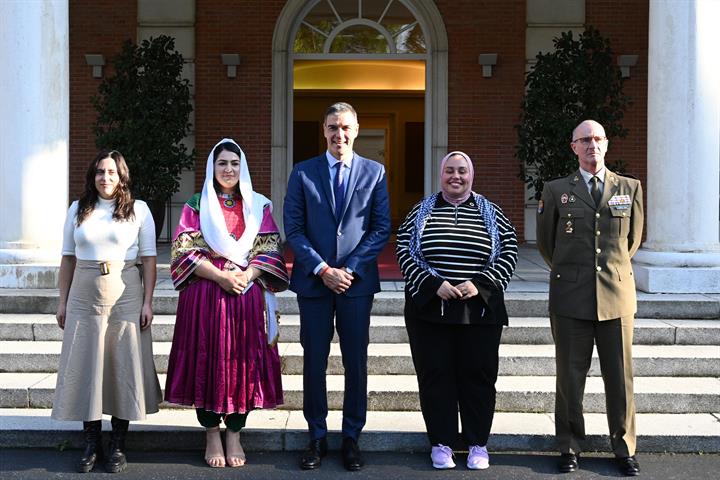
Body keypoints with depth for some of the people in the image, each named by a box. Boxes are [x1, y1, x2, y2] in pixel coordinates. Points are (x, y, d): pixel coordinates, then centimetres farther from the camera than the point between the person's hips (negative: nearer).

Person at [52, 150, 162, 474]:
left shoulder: (139, 210, 2)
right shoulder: (78, 210, 9)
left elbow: (149, 259, -1)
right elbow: (68, 259, 11)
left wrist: (147, 302, -7)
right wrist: (62, 301, 7)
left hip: (125, 296, -2)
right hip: (84, 297, 2)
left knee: (123, 367, 2)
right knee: (85, 368, 4)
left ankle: (118, 446, 13)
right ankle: (91, 444, 15)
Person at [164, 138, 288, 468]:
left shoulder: (259, 206, 10)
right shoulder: (196, 205, 6)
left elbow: (270, 250, 5)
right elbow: (184, 250, -2)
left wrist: (247, 275, -13)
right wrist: (220, 276, -14)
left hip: (249, 296, 1)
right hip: (205, 295, -1)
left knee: (243, 362, 2)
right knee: (207, 361, 1)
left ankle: (234, 435, 13)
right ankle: (212, 436, 13)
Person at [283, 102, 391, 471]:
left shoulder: (374, 173, 6)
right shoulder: (303, 173, 6)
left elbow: (381, 229, 2)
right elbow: (293, 229, 1)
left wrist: (350, 269, -8)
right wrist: (322, 269, -9)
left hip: (357, 280, 0)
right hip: (313, 281, 0)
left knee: (356, 362, 4)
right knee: (314, 361, 5)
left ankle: (351, 437, 16)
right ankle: (317, 437, 16)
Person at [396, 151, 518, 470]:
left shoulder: (490, 213, 7)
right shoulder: (421, 211, 6)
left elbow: (509, 252, 2)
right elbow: (404, 251, -1)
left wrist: (480, 284, -12)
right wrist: (434, 285, -14)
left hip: (480, 309, 0)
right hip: (429, 308, 0)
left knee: (478, 376, 5)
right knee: (435, 376, 4)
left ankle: (478, 444, 18)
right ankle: (441, 443, 16)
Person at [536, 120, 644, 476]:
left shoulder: (630, 188, 8)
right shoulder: (556, 190, 4)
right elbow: (545, 241, 15)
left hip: (617, 296, 1)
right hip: (571, 298, -1)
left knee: (620, 377, 5)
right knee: (570, 376, 4)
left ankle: (625, 450, 17)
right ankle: (569, 448, 15)